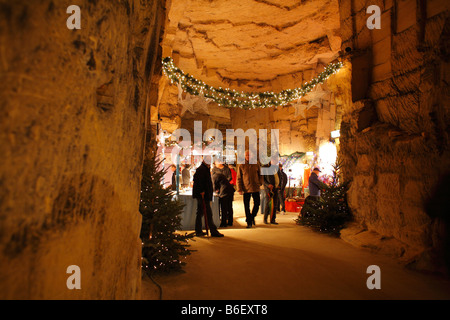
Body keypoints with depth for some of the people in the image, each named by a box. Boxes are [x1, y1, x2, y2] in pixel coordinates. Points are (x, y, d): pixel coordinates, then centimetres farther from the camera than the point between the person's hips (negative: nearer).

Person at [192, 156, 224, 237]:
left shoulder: (205, 169, 20)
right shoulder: (201, 169, -13)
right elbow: (199, 181, -22)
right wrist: (202, 192, -23)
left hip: (202, 195, 11)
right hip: (203, 195, -11)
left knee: (200, 212, 13)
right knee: (208, 213, -7)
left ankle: (198, 231, 21)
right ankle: (213, 231, -2)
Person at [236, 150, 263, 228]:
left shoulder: (256, 165, 6)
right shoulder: (241, 166, 2)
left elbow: (260, 175, 15)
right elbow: (238, 178, 1)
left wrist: (260, 183, 0)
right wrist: (239, 189, -6)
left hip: (255, 188, 1)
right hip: (246, 189, -1)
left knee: (257, 204, 3)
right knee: (246, 206, 2)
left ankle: (252, 216, 28)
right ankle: (249, 222, 12)